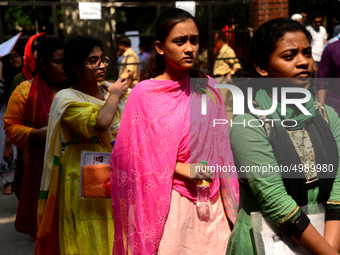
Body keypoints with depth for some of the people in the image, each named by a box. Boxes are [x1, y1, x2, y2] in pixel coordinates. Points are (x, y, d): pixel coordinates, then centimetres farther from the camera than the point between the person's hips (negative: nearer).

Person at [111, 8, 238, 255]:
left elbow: (220, 147, 9)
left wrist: (229, 203, 5)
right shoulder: (145, 94, -8)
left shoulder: (207, 87, 4)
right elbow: (132, 155, -6)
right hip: (166, 204, -3)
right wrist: (181, 169, -13)